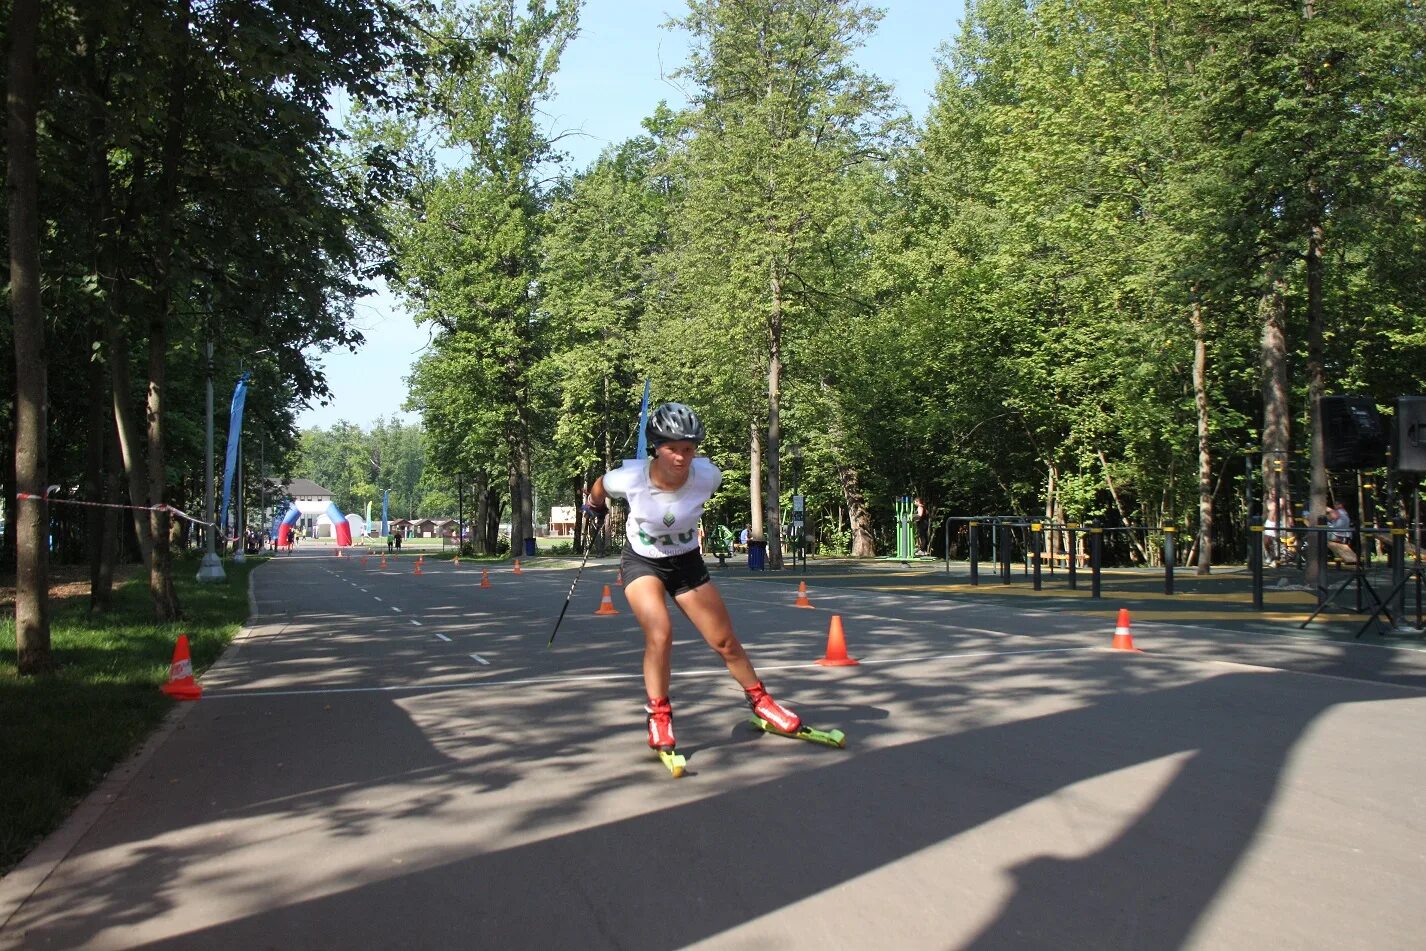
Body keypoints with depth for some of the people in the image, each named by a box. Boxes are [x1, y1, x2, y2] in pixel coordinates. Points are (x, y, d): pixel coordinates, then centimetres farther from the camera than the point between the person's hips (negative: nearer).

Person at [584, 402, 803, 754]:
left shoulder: (707, 475, -24)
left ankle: (759, 700, 30)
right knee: (660, 635, -25)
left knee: (726, 643, 5)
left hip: (687, 562, 2)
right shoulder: (630, 478, -28)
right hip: (642, 562, -2)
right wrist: (596, 507, 18)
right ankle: (658, 715, -4)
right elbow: (599, 487, -3)